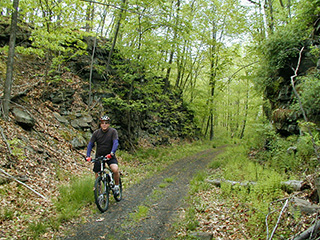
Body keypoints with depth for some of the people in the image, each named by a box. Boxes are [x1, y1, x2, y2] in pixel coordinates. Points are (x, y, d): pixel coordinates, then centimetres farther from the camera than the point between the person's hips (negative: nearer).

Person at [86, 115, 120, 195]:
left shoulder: (113, 131, -9)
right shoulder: (96, 133, -2)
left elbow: (115, 143, -20)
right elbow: (90, 144, -3)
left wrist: (111, 153, -36)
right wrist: (88, 156, -17)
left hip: (110, 156, -2)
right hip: (99, 156, 3)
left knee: (115, 169, -26)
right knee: (97, 174, 4)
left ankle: (116, 186, 0)